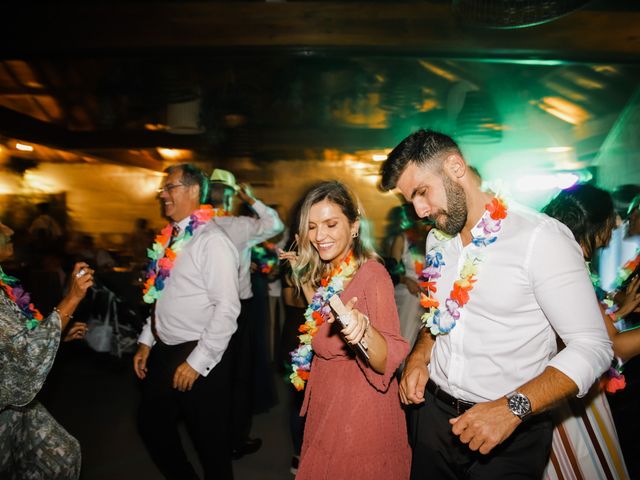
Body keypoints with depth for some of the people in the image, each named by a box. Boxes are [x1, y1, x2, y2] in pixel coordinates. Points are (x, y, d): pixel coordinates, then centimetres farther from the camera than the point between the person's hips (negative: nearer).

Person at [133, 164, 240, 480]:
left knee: (209, 438, 10)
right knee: (151, 424, 22)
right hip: (164, 352, 8)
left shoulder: (212, 241, -18)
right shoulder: (170, 238, 8)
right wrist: (146, 341, 11)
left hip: (200, 357, -8)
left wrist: (197, 362, -20)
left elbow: (227, 308, -23)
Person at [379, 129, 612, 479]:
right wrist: (419, 357, -2)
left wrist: (512, 407, -27)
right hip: (434, 412, 6)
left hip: (511, 431, -5)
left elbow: (592, 347, -18)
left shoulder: (541, 237, -18)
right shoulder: (436, 240, 4)